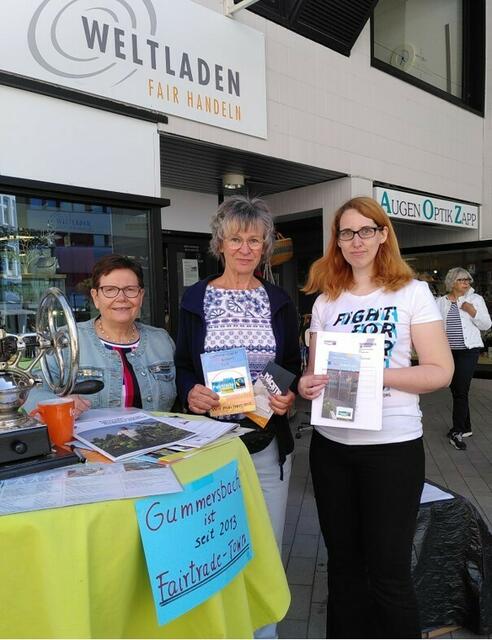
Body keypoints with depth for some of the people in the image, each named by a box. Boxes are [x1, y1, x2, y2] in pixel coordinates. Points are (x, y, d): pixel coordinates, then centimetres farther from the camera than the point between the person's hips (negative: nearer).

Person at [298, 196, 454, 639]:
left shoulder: (412, 293, -3)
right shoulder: (325, 302, 8)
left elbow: (441, 371, -7)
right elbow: (315, 370, 11)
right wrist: (306, 385, -12)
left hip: (392, 445, -3)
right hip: (331, 444, 4)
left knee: (388, 572, 7)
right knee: (343, 562, 17)